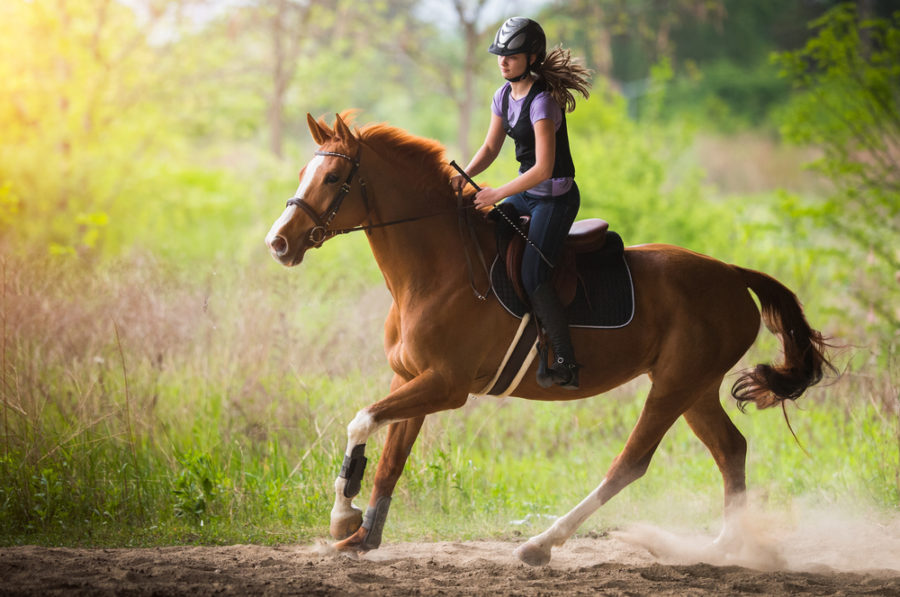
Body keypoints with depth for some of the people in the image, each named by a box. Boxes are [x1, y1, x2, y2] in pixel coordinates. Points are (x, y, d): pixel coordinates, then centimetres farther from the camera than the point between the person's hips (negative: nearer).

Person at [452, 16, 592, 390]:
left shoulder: (542, 101, -23)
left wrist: (497, 194, -23)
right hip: (527, 192, 9)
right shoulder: (505, 95, 4)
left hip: (556, 197, -9)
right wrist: (464, 176, -6)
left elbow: (543, 168, -27)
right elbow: (490, 147, 12)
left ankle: (566, 365, -15)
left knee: (532, 276, -18)